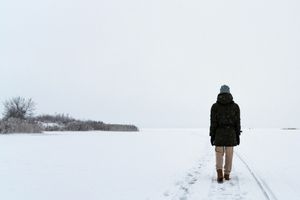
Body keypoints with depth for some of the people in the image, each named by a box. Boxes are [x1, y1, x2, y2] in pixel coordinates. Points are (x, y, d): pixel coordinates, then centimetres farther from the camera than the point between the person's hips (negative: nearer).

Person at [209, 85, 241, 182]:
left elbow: (213, 122, -5)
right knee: (229, 154, 12)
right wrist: (238, 135, 5)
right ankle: (227, 174, 19)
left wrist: (212, 135, 0)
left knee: (219, 154, 6)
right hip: (231, 133, 1)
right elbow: (237, 122, -1)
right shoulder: (235, 106, -1)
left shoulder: (215, 106, -4)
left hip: (219, 133, -1)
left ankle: (220, 173, -14)